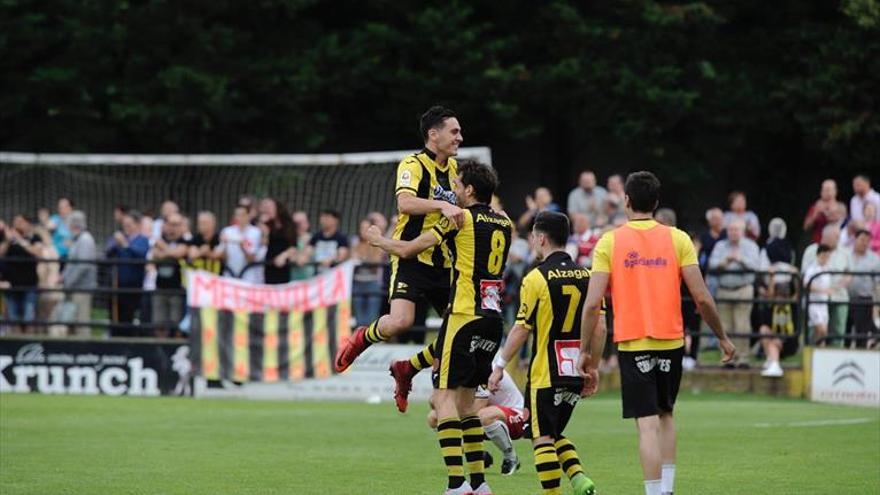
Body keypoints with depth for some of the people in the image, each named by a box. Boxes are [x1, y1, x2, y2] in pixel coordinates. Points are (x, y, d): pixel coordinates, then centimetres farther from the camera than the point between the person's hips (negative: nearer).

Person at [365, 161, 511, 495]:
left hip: (464, 316, -7)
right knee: (465, 398, 16)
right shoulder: (505, 224, 12)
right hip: (493, 317, 7)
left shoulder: (462, 218, -6)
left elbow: (406, 250, -1)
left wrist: (378, 240, 19)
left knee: (444, 397, -7)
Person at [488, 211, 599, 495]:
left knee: (542, 438, 1)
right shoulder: (586, 276, 5)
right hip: (576, 374, 6)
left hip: (545, 374, -6)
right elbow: (599, 327, 5)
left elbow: (521, 330, -10)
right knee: (555, 433, 18)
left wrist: (500, 366, -1)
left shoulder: (537, 278, -11)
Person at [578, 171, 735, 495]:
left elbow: (592, 304, -7)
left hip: (632, 344, -2)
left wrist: (585, 352, 1)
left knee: (648, 425, -4)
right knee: (665, 414, 21)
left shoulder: (609, 242, -1)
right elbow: (702, 298, -3)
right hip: (671, 342, 2)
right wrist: (723, 338, 10)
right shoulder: (677, 239, 1)